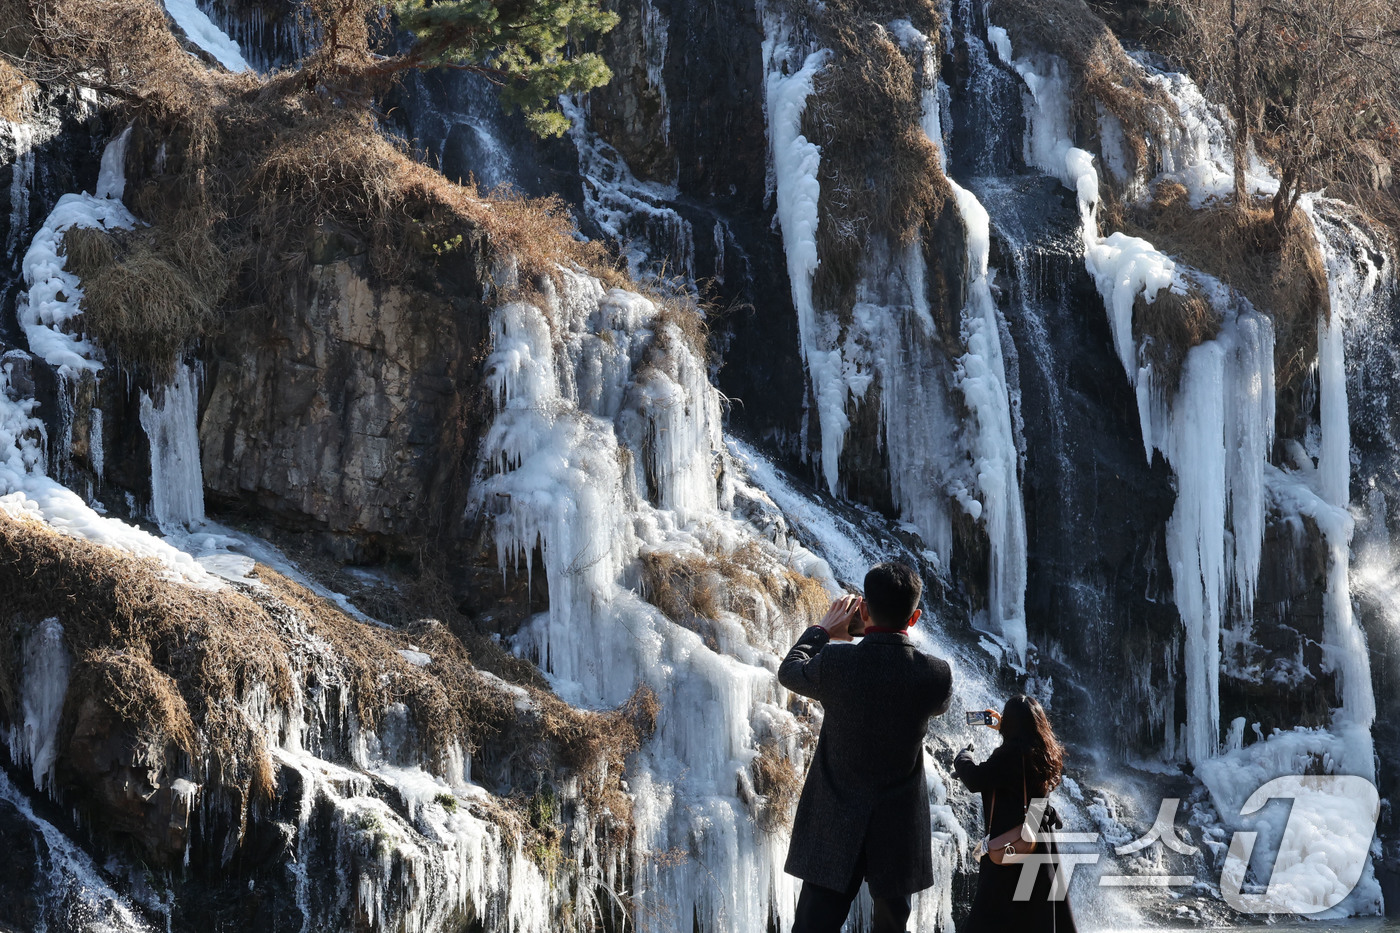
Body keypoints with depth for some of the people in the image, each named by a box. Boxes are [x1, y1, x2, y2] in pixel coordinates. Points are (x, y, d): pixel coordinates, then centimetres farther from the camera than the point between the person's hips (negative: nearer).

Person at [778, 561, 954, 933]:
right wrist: (895, 643, 19)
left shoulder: (835, 663, -15)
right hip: (900, 832, 1)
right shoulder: (936, 675, -12)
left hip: (833, 830, -1)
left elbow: (789, 671, 8)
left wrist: (823, 631, 24)